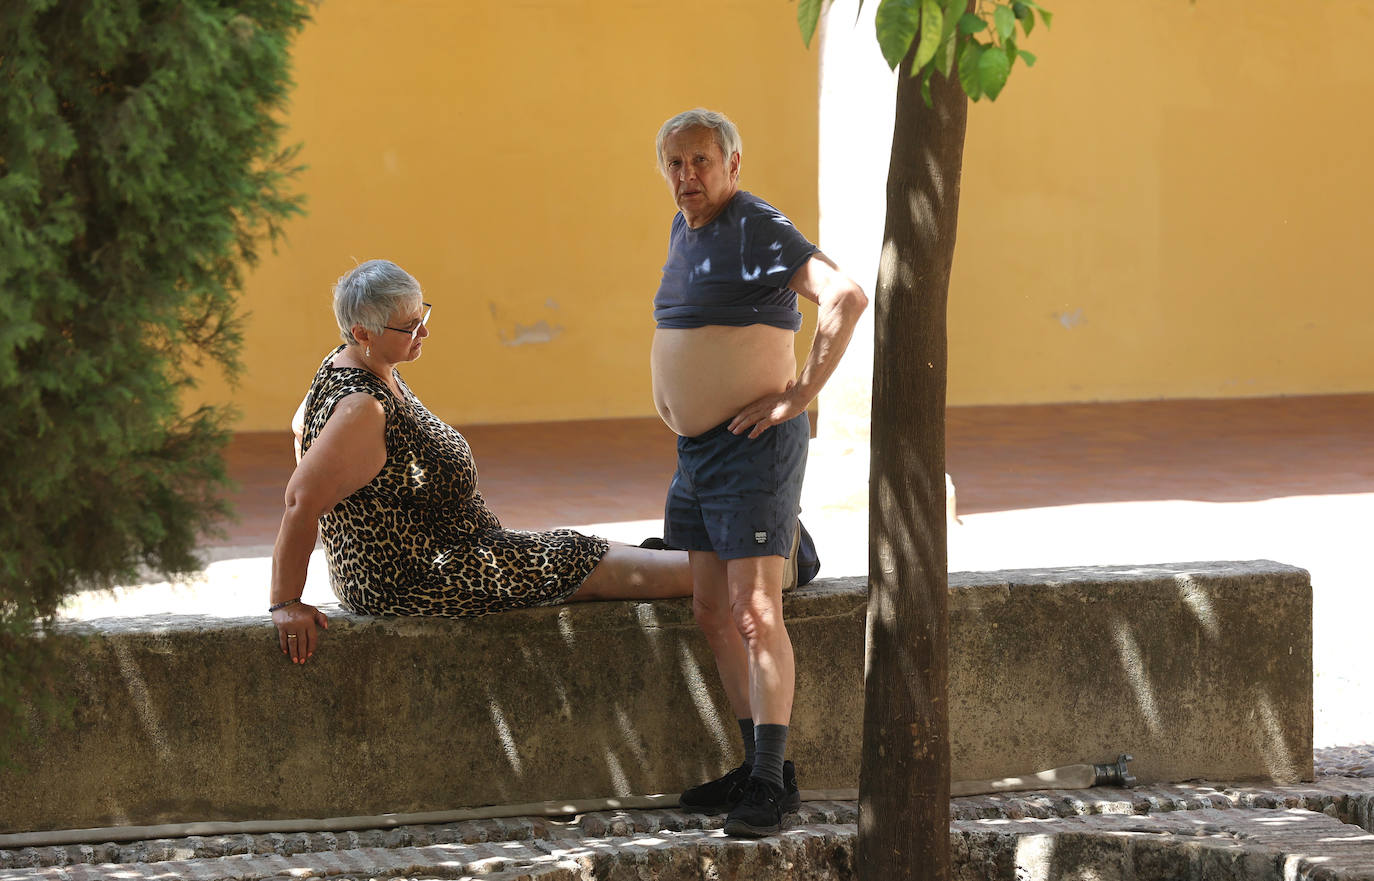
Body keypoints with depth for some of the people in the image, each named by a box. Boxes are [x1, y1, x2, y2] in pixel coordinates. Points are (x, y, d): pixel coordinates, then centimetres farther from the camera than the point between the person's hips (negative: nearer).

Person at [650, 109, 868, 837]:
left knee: (754, 611, -15)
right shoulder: (685, 230, 14)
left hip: (754, 448, -10)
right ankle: (761, 769, 15)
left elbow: (846, 298, -27)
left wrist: (798, 396, -24)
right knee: (711, 612, 9)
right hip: (696, 449, 10)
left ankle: (768, 785, -18)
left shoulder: (758, 229, -14)